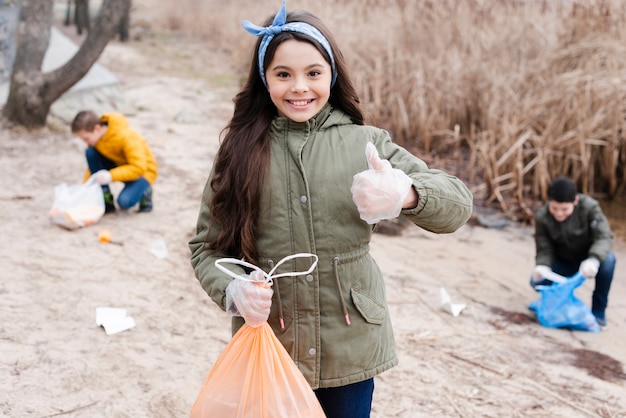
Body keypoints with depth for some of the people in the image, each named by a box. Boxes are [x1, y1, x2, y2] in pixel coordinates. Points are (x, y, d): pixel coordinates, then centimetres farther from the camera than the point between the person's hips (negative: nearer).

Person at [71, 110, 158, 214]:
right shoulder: (95, 136, -10)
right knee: (90, 152, -18)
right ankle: (106, 200, -12)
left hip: (143, 171, -7)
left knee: (124, 201, -35)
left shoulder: (126, 136, -29)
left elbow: (139, 167, -33)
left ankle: (144, 192, 2)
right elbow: (92, 165, 1)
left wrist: (111, 176, -42)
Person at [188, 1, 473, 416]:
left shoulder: (365, 142, -3)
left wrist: (404, 193, -32)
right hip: (268, 347, 0)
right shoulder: (241, 149, 0)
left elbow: (457, 203, -9)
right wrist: (232, 290, -19)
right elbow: (207, 246, 3)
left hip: (349, 349, 0)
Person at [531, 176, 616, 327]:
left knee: (608, 259, -35)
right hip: (563, 263, 1)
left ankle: (598, 310, -14)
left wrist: (593, 259, -51)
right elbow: (544, 249, -16)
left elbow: (604, 237, -31)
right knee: (537, 281, -26)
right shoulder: (542, 217, -18)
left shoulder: (589, 207, -23)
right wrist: (542, 265, -40)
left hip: (587, 262, -1)